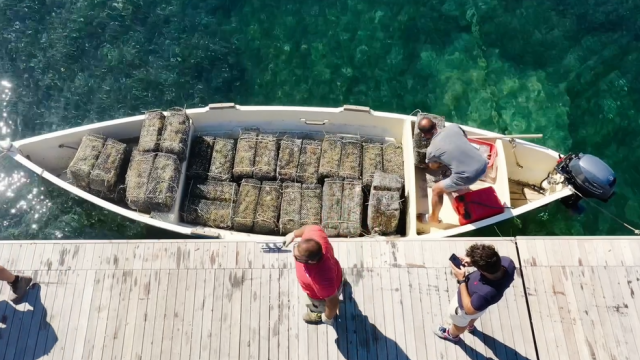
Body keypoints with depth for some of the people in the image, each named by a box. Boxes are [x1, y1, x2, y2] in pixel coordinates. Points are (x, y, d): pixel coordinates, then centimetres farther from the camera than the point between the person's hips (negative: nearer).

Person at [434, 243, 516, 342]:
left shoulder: (485, 293, -50)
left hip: (467, 304, -6)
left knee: (459, 323, 32)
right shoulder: (507, 261, -34)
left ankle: (452, 335, 66)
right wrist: (474, 261, -21)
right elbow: (492, 263, -8)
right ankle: (470, 325, 75)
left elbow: (469, 309, -29)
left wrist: (461, 280, -30)